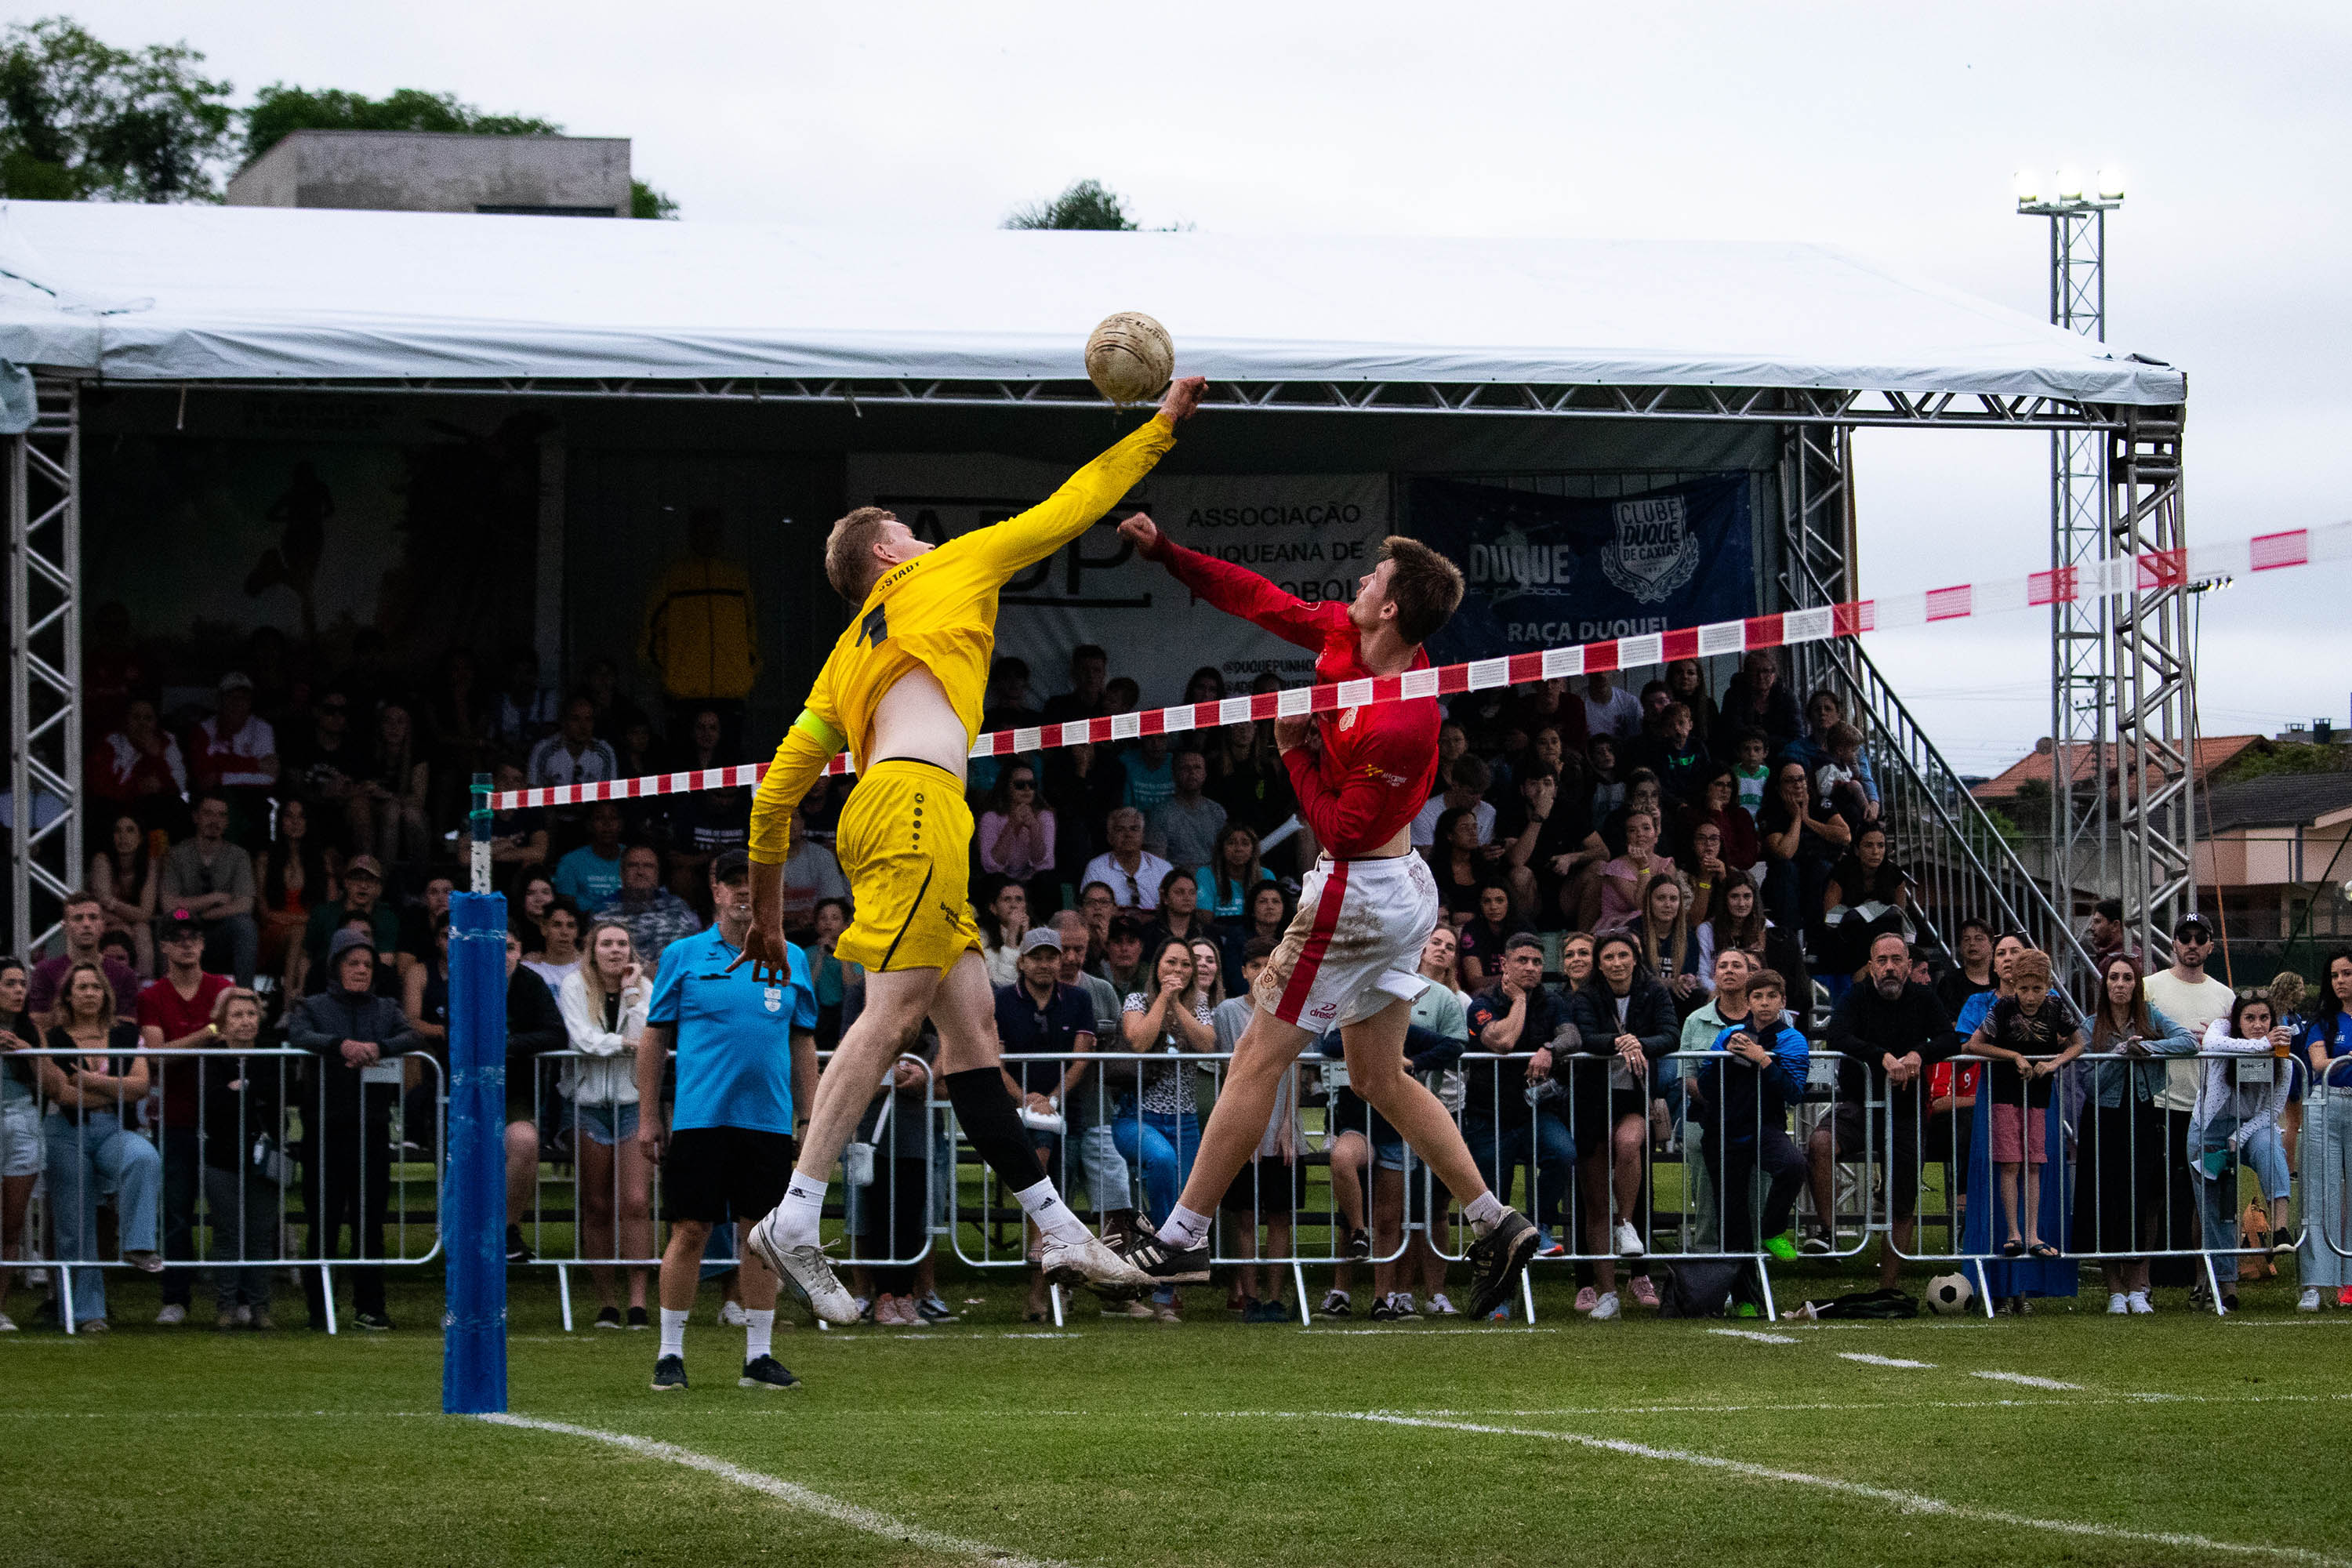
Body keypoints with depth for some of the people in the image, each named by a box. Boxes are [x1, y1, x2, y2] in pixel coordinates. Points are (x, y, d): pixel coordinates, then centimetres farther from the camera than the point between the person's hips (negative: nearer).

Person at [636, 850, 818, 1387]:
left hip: (768, 1120, 2)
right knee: (689, 1232, -4)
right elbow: (654, 1038, 6)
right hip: (698, 1117, -2)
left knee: (761, 1237, 3)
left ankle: (759, 1355, 9)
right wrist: (648, 1118, 1)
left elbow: (802, 1044, 15)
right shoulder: (684, 956, 5)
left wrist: (812, 1120, 10)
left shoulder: (790, 961, 12)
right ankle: (670, 1353, 5)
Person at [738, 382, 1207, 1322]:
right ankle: (794, 1222, -26)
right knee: (894, 1012, -17)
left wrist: (768, 910, 25)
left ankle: (1058, 1232, 2)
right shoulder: (947, 571, 14)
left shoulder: (847, 657, 28)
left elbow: (779, 785, 21)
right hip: (916, 798, -9)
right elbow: (1069, 509, 18)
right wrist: (1162, 424, 27)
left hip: (885, 809, 9)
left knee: (971, 1021, 4)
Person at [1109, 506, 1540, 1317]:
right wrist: (1164, 550, 5)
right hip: (1403, 889, 10)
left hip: (1358, 894, -10)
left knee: (1258, 1060, -2)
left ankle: (1181, 1236, 4)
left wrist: (1294, 748, -14)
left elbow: (1342, 830, -21)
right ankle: (1497, 1224, 13)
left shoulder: (1398, 726, -28)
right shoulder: (1341, 633, -3)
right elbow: (1261, 601, 9)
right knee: (1381, 1078, 14)